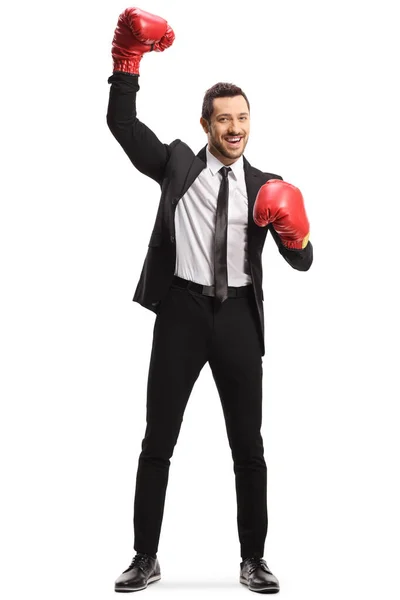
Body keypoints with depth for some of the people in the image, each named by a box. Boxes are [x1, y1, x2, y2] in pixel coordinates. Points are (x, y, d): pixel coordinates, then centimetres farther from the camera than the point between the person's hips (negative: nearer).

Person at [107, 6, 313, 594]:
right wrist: (129, 59, -10)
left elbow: (302, 261, 5)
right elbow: (122, 121, -1)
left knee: (248, 445, 7)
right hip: (182, 310, -1)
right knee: (157, 442, 4)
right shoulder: (177, 163, 6)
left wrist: (296, 233, -17)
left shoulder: (265, 186, 8)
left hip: (237, 316, 1)